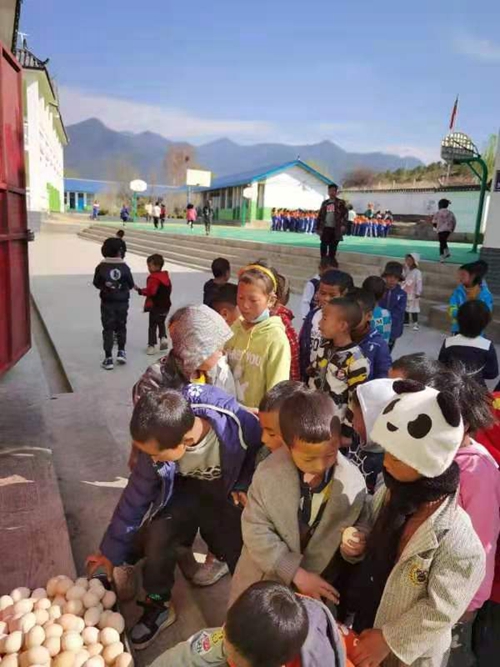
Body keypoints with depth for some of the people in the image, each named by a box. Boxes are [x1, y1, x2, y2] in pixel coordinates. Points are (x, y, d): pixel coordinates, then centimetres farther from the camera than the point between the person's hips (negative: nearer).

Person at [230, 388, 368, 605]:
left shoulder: (353, 483, -22)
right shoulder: (268, 473, -24)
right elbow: (255, 529, -21)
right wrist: (296, 573, -25)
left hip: (317, 583, 0)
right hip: (262, 579, 0)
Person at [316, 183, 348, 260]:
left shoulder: (340, 202, 6)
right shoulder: (325, 203, 16)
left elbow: (345, 214, -5)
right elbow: (320, 216, 18)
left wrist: (343, 225, -20)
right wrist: (318, 227, 13)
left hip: (335, 229, -2)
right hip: (325, 228, 2)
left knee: (333, 247, 3)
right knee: (324, 245, -6)